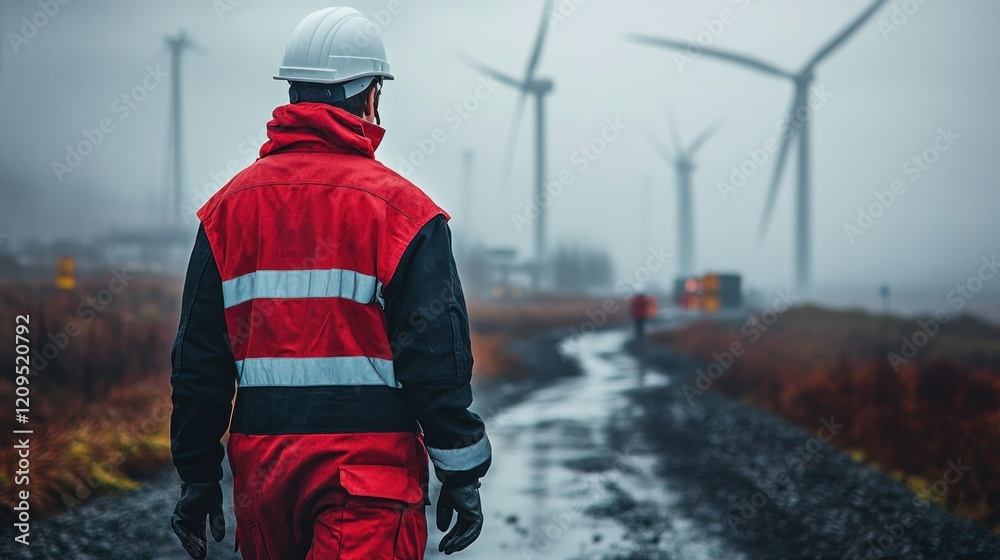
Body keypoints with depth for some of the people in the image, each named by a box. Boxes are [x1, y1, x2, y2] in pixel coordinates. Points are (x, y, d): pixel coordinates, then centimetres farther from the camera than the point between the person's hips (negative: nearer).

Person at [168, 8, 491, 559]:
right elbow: (437, 353, -9)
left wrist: (197, 476, 16)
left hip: (261, 466, 5)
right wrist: (461, 474, 0)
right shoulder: (399, 208, -7)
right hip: (368, 472, -5)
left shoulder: (229, 206, 7)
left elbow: (197, 360, 9)